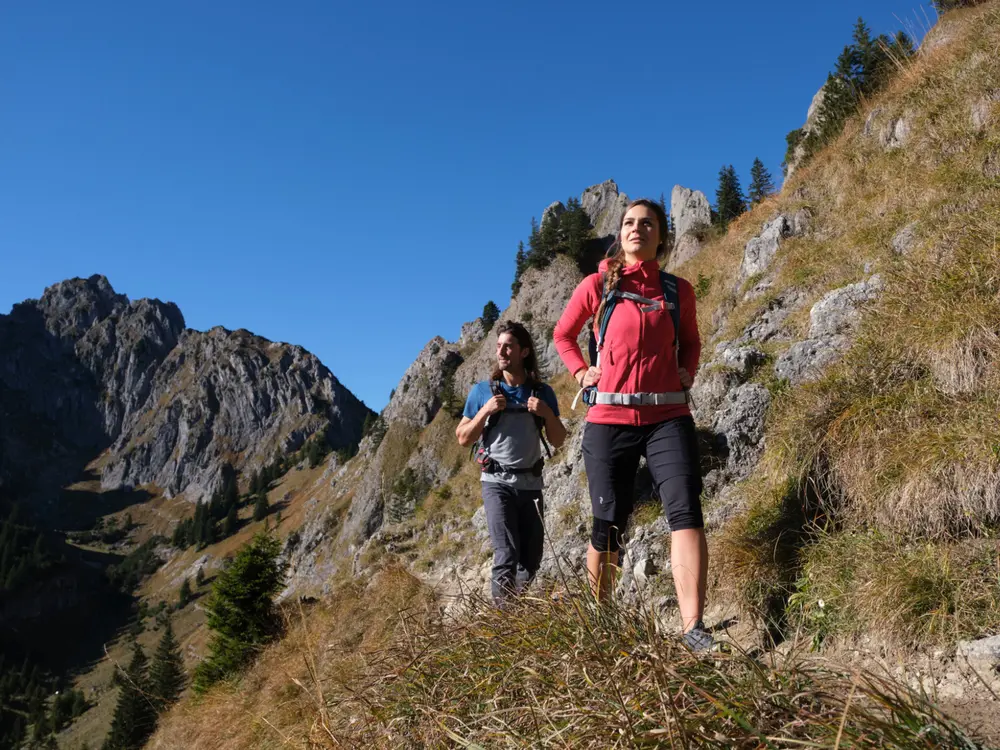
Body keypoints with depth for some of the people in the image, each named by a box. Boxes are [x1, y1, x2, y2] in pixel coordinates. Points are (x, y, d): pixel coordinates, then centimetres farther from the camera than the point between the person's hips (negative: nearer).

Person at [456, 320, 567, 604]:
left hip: (531, 484, 3)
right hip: (497, 482, -3)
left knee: (531, 559, 8)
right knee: (507, 556, -16)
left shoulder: (542, 392, 4)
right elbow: (463, 438, 2)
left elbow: (558, 440, 7)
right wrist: (486, 410, -14)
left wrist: (546, 413, -12)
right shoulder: (483, 390, -1)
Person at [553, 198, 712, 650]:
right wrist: (581, 371, 4)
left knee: (685, 511, -16)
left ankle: (693, 629, -14)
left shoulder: (678, 291, 10)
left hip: (668, 417, 1)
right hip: (609, 419, -1)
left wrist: (687, 372, 8)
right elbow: (563, 335, 19)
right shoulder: (597, 286, 5)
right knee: (608, 525, 4)